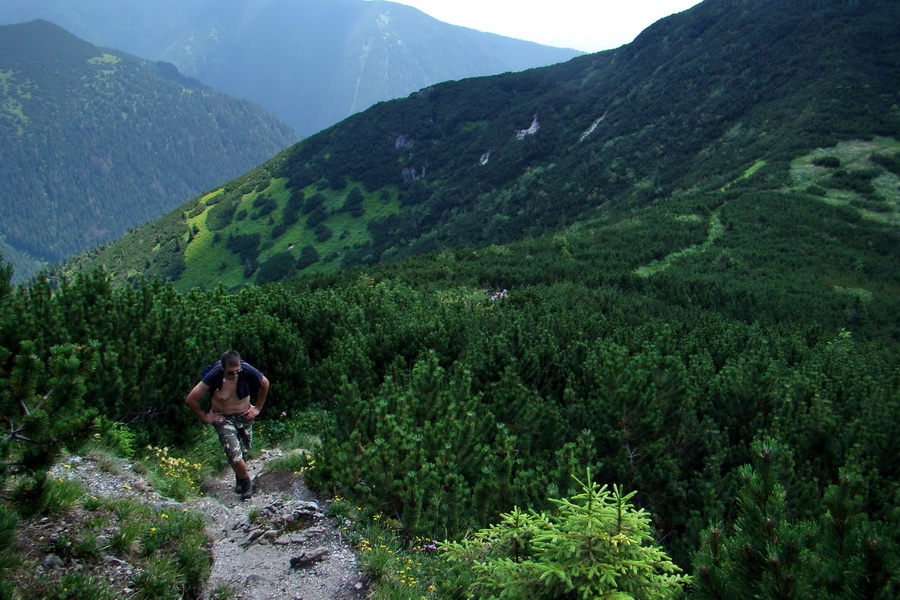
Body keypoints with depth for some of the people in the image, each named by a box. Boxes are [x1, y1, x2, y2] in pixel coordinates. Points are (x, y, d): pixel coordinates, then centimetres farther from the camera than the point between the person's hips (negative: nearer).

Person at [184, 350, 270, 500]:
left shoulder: (248, 372, -25)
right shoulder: (213, 377, -29)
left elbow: (265, 384, -1)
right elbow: (190, 400, -16)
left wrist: (257, 407, 3)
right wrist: (205, 417, -8)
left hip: (244, 415, 2)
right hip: (223, 418, -2)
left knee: (245, 451, 13)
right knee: (234, 454, -12)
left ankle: (240, 479, 42)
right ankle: (245, 482, 15)